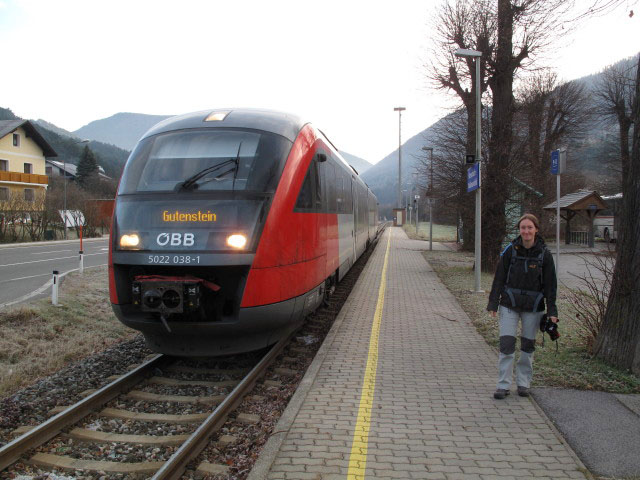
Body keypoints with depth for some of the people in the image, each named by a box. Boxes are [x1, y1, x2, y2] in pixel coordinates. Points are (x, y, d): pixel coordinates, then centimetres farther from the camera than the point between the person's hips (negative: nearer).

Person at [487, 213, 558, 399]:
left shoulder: (544, 254, -3)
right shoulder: (510, 250, -4)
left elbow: (550, 284, 1)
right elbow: (499, 278, 0)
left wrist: (552, 311, -3)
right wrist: (493, 303, -2)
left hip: (533, 307, 1)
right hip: (510, 305, -1)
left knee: (528, 345, 11)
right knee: (506, 344, -5)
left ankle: (523, 383, 25)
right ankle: (504, 385, 4)